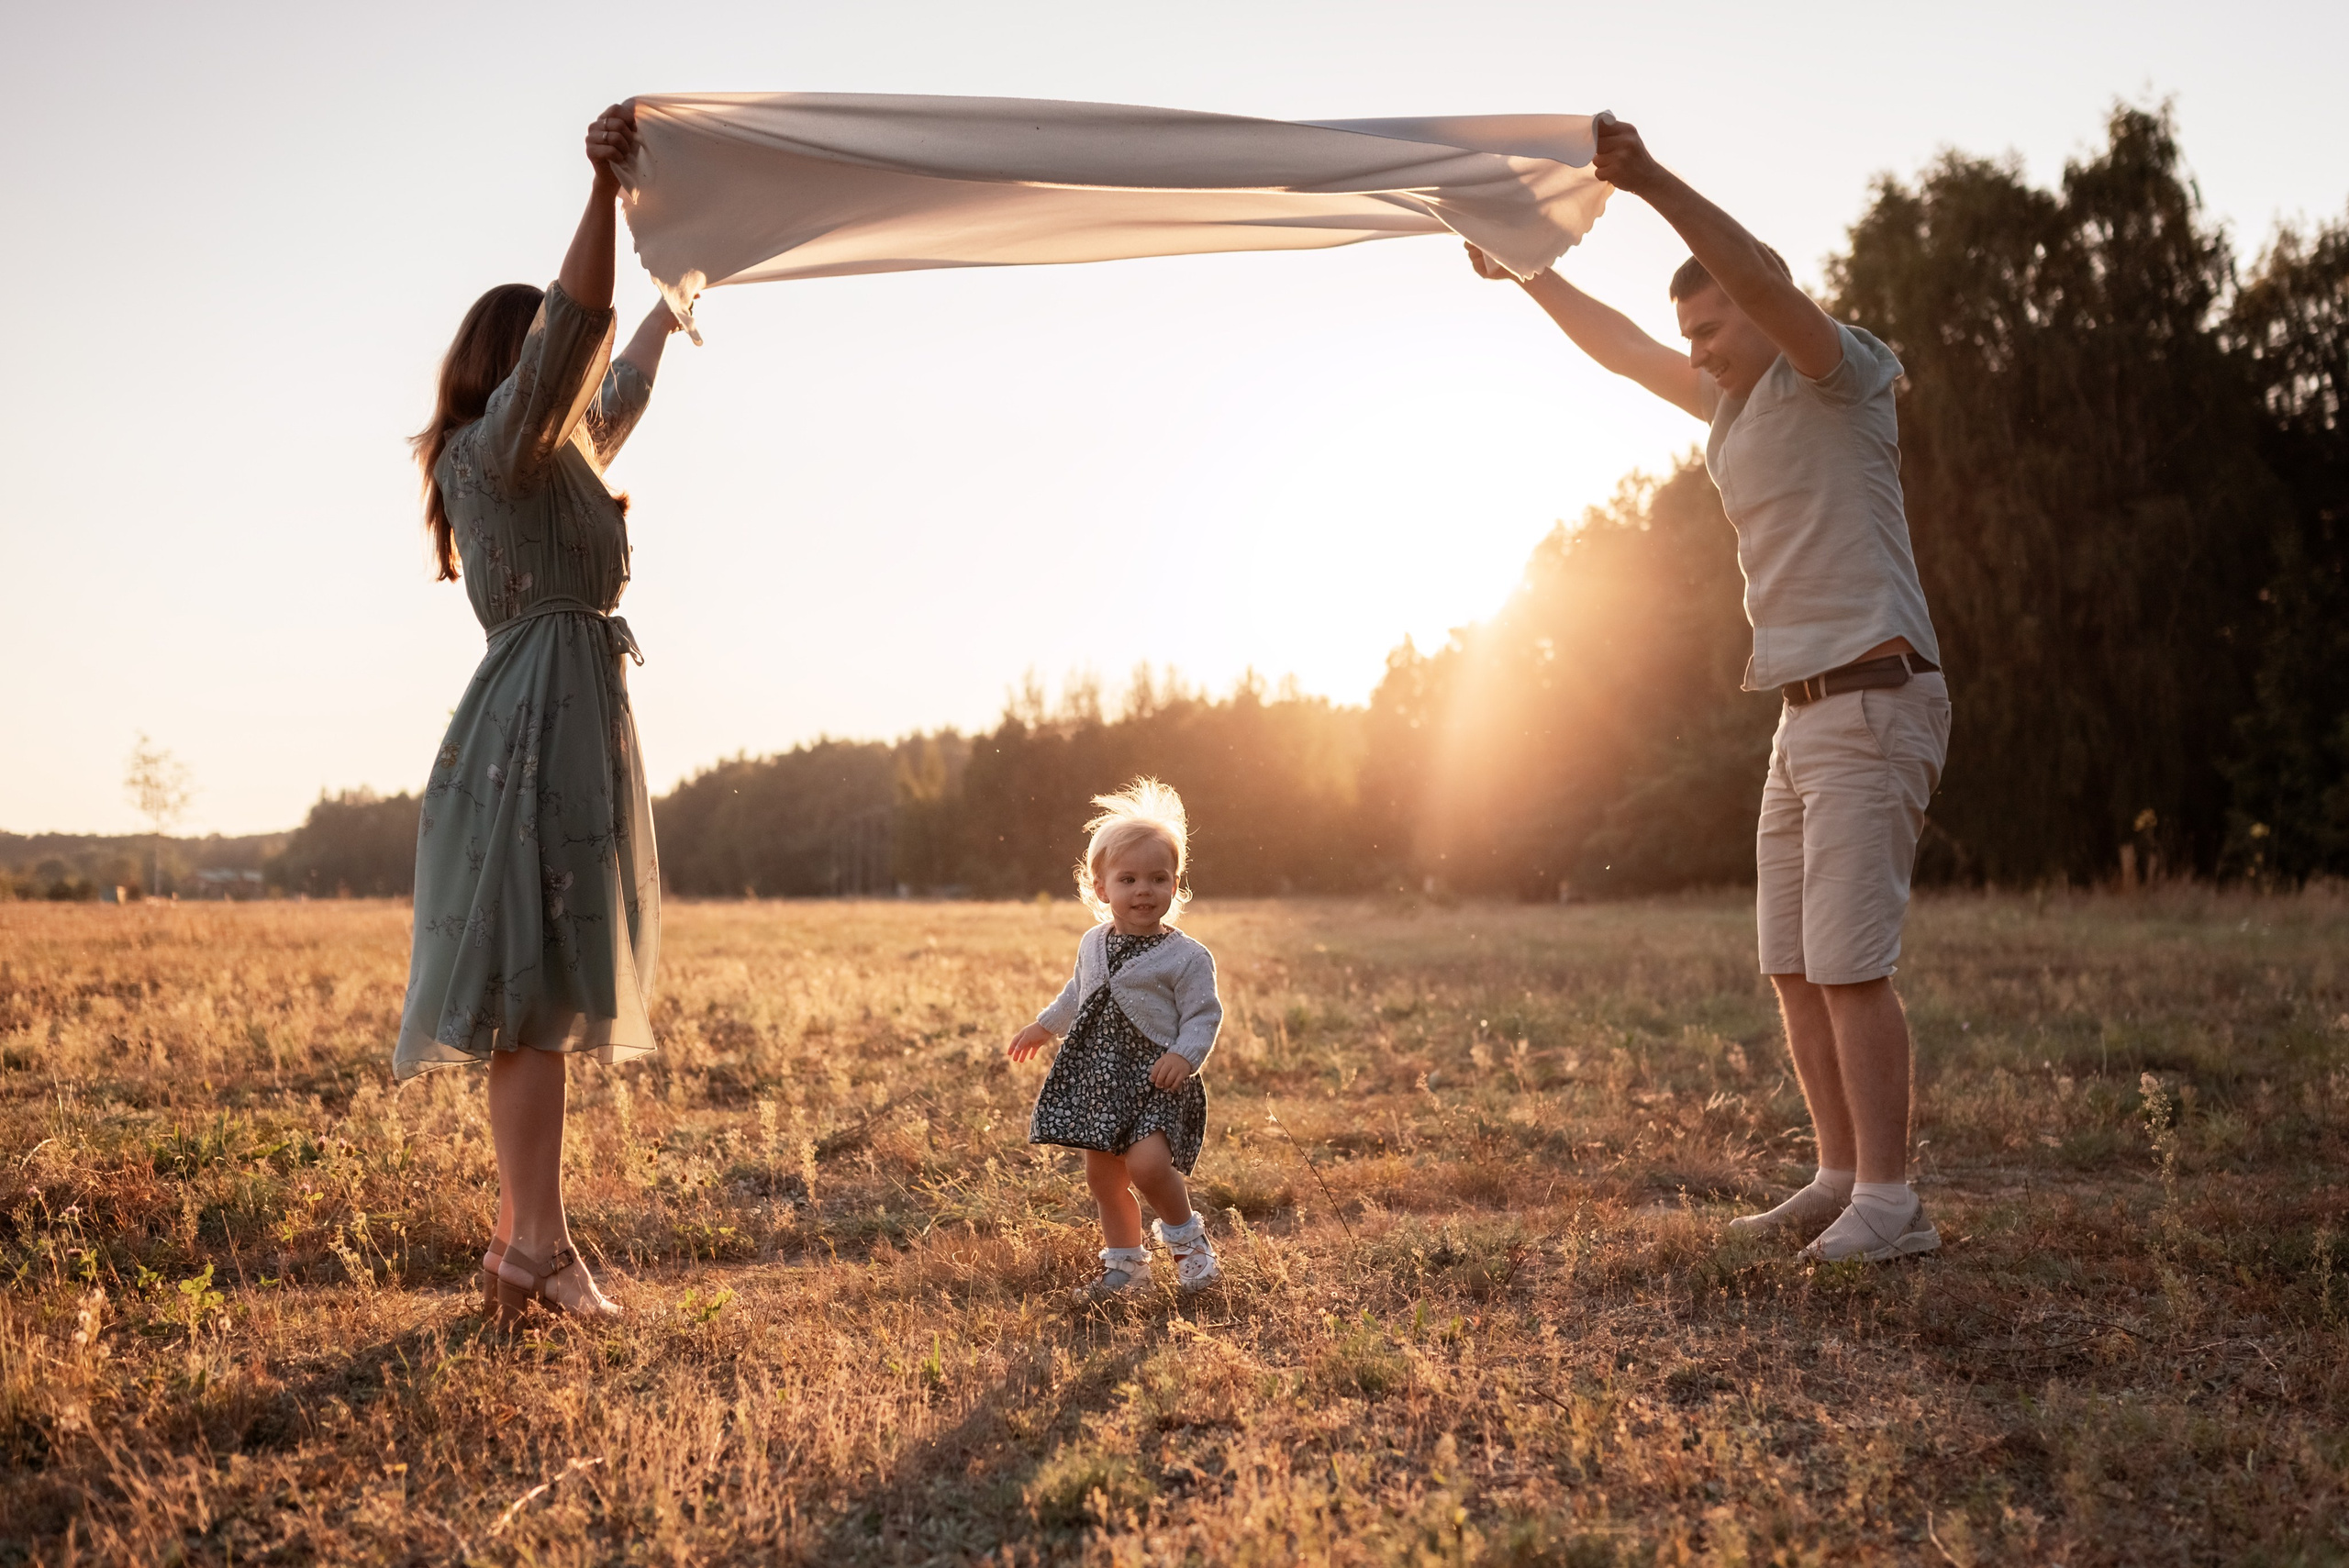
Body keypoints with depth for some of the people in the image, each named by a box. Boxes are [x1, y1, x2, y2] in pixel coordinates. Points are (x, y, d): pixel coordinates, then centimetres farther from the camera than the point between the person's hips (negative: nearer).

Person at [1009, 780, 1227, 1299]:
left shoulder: (1186, 957, -9)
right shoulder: (1093, 945, 9)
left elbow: (1203, 1015, -10)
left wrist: (1185, 1056, -25)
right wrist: (1044, 1026, 33)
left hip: (1157, 1080, -6)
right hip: (1099, 1079, 6)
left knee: (1147, 1162, -23)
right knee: (1102, 1175, 9)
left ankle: (1188, 1238, 3)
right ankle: (1125, 1262, 27)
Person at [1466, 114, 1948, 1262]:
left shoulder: (1835, 373, -6)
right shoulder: (1741, 401, 18)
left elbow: (1760, 279, -26)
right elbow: (1622, 349, 31)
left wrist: (1652, 182, -36)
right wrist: (1526, 271, 34)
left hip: (1873, 704, -10)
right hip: (1808, 714, 10)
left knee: (1848, 965, -13)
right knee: (1792, 966, 9)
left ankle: (1888, 1200, -7)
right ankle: (1839, 1180, 16)